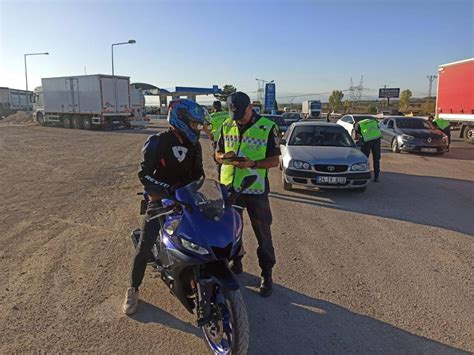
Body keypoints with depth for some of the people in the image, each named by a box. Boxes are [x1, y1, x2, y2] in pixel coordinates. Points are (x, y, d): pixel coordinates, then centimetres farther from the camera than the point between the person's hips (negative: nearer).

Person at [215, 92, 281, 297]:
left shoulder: (268, 127, -8)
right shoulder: (227, 126, 6)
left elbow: (274, 160, -7)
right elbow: (218, 154, 12)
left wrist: (253, 163, -24)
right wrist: (224, 156, -12)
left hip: (255, 189, -4)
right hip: (228, 187, 5)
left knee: (263, 233, 3)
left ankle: (266, 274, 18)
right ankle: (236, 262, 39)